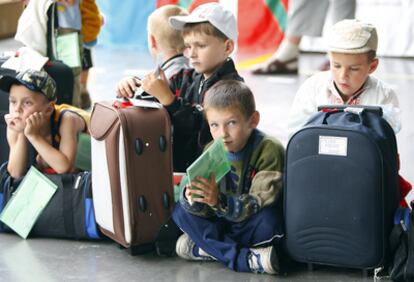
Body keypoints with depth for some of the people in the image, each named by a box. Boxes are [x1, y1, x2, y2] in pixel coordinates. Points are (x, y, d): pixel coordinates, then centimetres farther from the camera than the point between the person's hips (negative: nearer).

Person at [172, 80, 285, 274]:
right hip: (223, 222, 5)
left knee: (269, 219, -36)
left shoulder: (270, 150, -18)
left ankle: (206, 249, -18)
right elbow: (206, 210, -8)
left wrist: (219, 201, -41)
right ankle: (244, 258, -25)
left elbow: (259, 204, -26)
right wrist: (193, 200, -33)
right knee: (180, 210, -14)